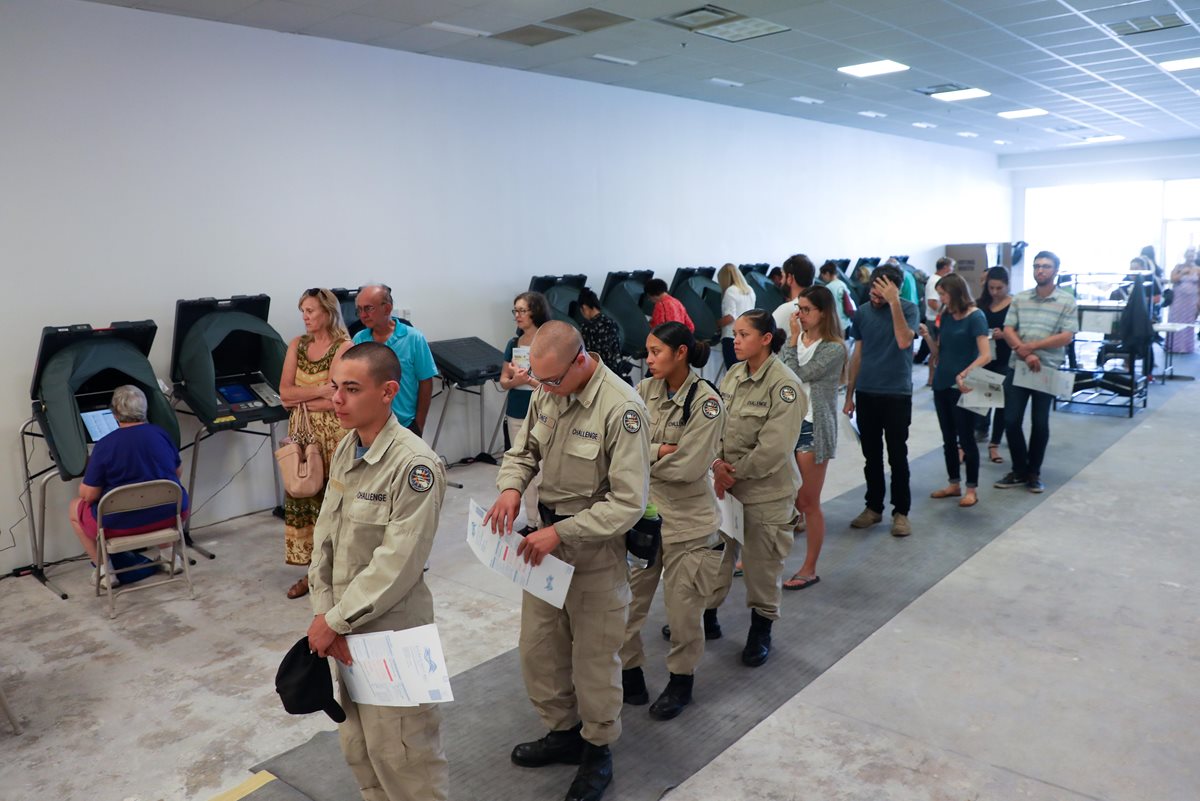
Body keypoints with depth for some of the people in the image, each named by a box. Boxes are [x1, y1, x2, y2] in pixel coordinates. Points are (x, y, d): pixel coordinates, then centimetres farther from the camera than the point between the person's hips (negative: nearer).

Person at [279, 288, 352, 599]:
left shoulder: (344, 347, -9)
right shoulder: (297, 345, 8)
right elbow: (284, 392, 0)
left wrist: (300, 399, -8)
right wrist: (320, 390, -13)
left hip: (333, 433, -5)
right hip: (300, 432, 5)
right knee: (300, 496, 7)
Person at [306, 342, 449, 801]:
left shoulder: (414, 464, -23)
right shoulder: (345, 450, 2)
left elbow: (397, 564, -24)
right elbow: (324, 536, 5)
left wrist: (335, 620, -16)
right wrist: (323, 612, -4)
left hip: (391, 629, -7)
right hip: (346, 624, 8)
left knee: (399, 751, 6)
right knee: (357, 745, 22)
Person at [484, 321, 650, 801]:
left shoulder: (621, 409, -24)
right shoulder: (547, 392, -3)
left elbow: (628, 503, -24)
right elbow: (523, 450, 11)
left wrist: (560, 534, -27)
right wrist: (511, 486, -11)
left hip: (595, 546, -6)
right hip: (549, 535, 7)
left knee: (594, 657, 9)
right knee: (538, 648, 17)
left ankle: (598, 751, 33)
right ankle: (563, 732, 40)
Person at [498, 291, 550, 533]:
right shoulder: (513, 344, 7)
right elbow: (503, 381, 10)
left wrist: (527, 379, -21)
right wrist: (514, 381, -11)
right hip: (515, 415, 6)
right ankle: (531, 522, 22)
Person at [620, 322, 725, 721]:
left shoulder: (706, 401, -14)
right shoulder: (645, 390, 2)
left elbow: (688, 467, -20)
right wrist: (661, 451, -18)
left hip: (686, 520, -4)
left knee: (683, 609, 10)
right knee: (625, 602, 9)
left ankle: (681, 680, 33)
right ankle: (630, 676, 30)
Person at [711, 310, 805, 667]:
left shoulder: (784, 384, -18)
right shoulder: (733, 374, 2)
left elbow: (774, 447, -22)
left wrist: (736, 473, -15)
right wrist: (717, 463, -11)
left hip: (767, 490, -6)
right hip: (726, 483, 6)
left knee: (762, 562, 9)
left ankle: (761, 629, 30)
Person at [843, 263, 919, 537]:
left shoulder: (908, 309, -6)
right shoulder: (862, 312, 4)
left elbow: (904, 342, -24)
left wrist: (894, 302, -27)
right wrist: (849, 394, 10)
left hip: (898, 394, -4)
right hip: (866, 393, 4)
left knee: (897, 456, 2)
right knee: (871, 455, 11)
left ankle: (901, 511, 12)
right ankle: (874, 507, 23)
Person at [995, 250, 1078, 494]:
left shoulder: (1066, 300, -3)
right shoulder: (1020, 299, 7)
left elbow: (1067, 336, -11)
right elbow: (1008, 330, 0)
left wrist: (1032, 346, -16)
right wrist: (1025, 354, -16)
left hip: (1047, 370, -3)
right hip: (1017, 367, 3)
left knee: (1040, 423, 7)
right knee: (1011, 421, 2)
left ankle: (1034, 472, 21)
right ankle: (1019, 471, 17)